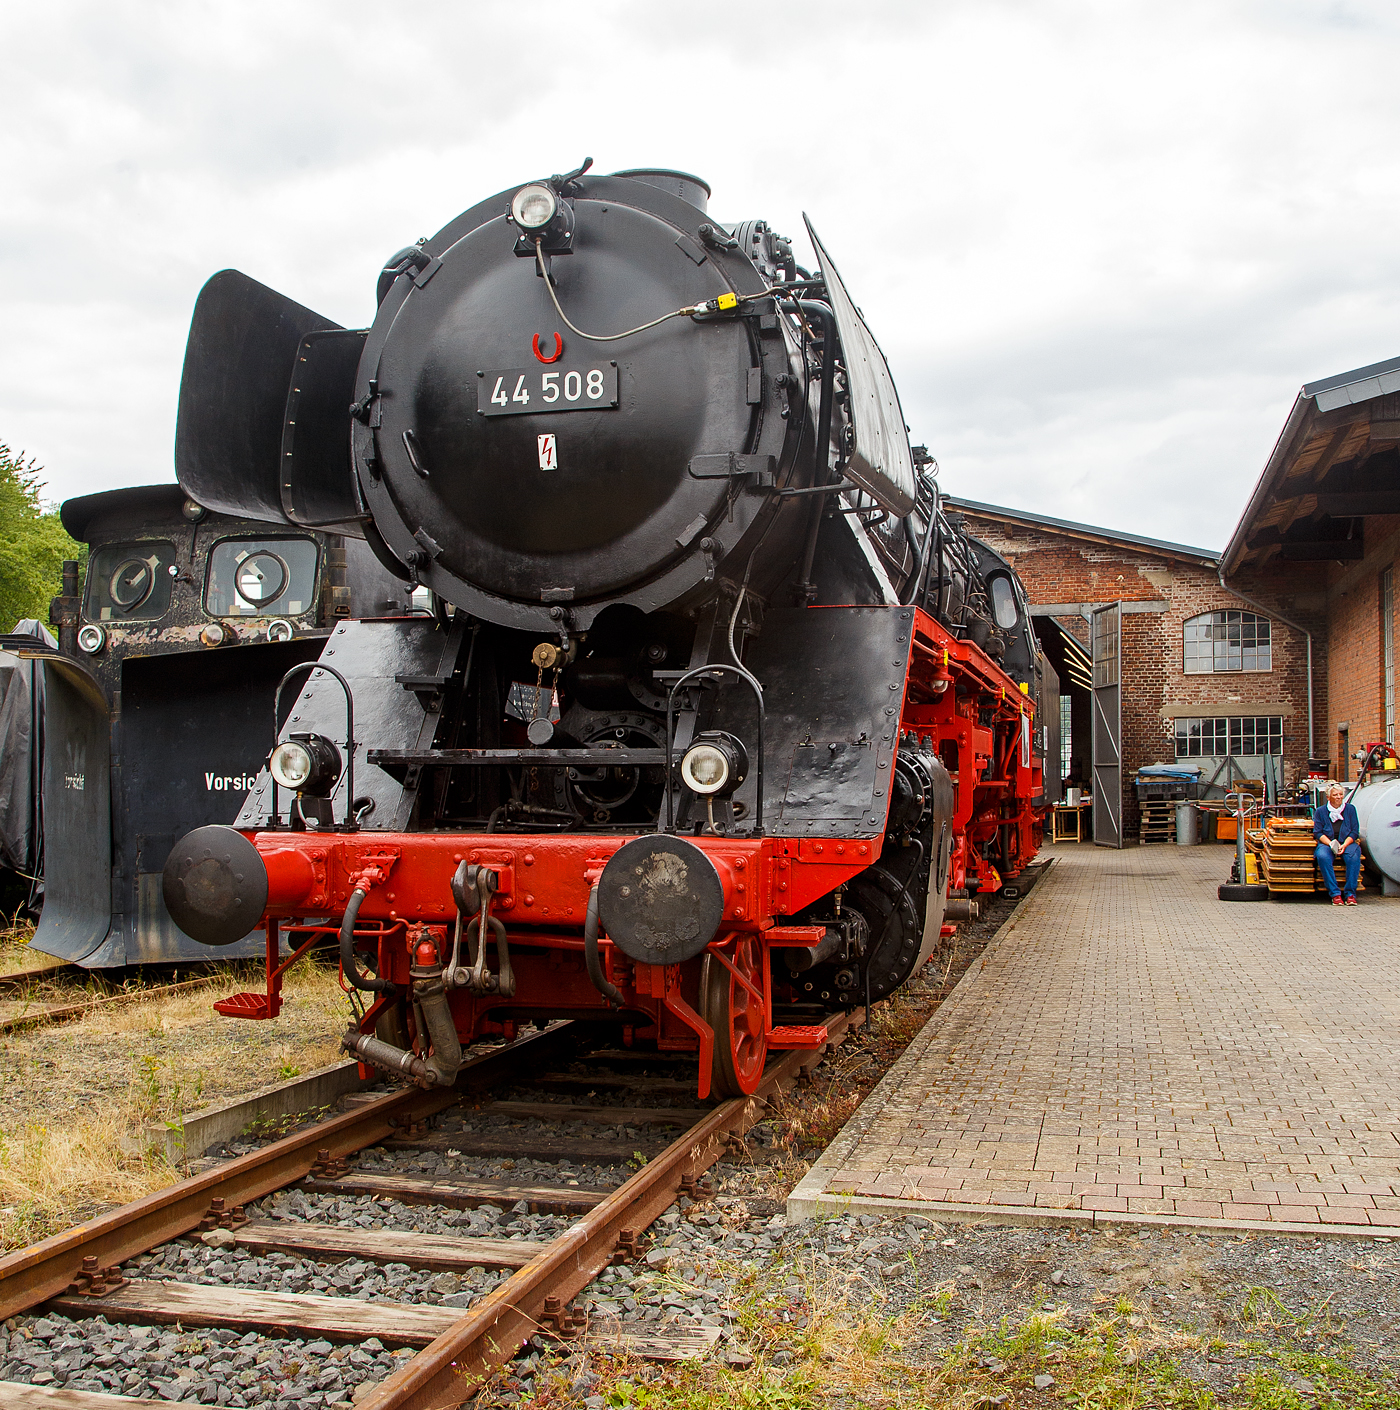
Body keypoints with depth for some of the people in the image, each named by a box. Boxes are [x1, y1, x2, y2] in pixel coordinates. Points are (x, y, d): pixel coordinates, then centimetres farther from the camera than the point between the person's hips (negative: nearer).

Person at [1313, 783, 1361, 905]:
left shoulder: (1350, 809, 10)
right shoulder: (1321, 811, 8)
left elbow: (1355, 832, 6)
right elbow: (1318, 833, 3)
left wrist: (1344, 845, -12)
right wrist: (1331, 844, -15)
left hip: (1347, 842, 1)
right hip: (1327, 843, 0)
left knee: (1353, 857, -34)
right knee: (1323, 857, -35)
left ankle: (1350, 894, -26)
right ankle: (1335, 894, -31)